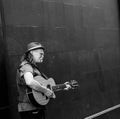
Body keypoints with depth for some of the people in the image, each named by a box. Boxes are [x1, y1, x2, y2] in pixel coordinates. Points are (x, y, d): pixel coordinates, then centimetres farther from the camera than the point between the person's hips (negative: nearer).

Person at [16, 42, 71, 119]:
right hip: (30, 109, -10)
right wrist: (46, 91, -24)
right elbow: (30, 82, -34)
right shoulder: (26, 66, -13)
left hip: (39, 108, 10)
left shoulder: (34, 67, 19)